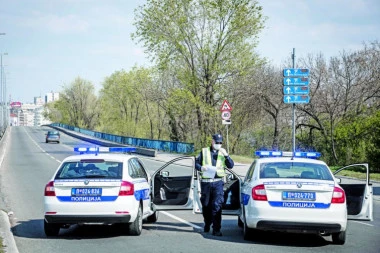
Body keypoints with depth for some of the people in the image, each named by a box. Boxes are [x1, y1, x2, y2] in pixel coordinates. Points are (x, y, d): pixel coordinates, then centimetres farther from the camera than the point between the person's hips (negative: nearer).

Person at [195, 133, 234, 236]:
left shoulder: (222, 153, 11)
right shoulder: (204, 151, 10)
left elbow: (231, 165, 3)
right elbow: (196, 163, 10)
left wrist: (226, 155, -11)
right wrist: (201, 167, -11)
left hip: (218, 182, -1)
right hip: (205, 182, 1)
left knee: (217, 205, -13)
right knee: (206, 205, 11)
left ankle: (216, 229, -13)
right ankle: (207, 225, 30)